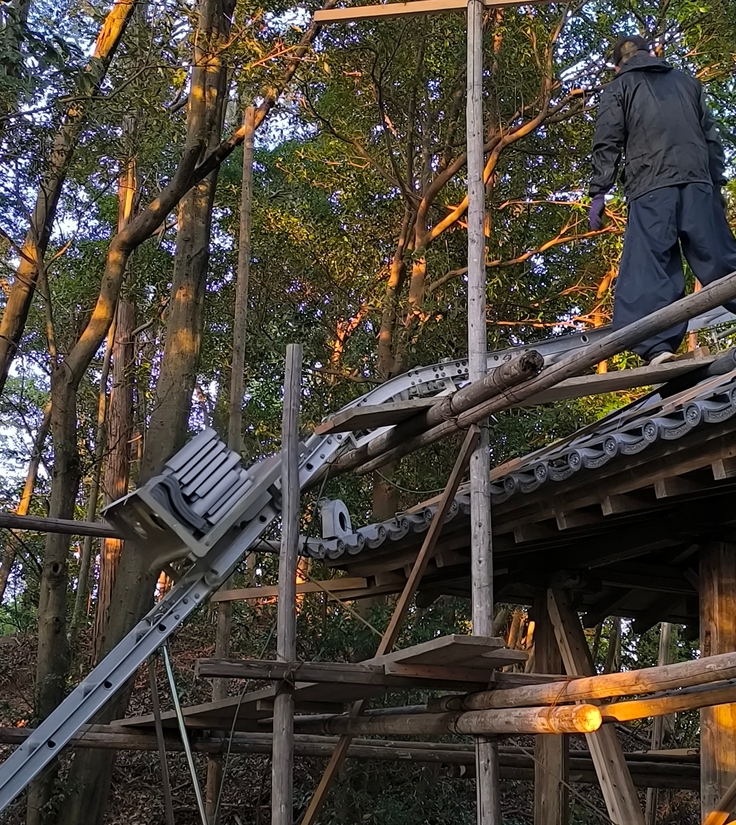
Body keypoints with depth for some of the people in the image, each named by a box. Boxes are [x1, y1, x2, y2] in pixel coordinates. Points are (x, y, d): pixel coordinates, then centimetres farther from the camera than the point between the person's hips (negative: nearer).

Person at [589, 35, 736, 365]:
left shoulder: (618, 89, 14)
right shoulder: (686, 82, 26)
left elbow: (607, 143, 2)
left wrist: (599, 192, 0)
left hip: (650, 189, -3)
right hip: (697, 181, 4)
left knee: (649, 265, -9)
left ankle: (658, 345, -22)